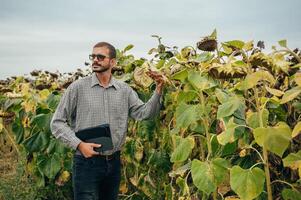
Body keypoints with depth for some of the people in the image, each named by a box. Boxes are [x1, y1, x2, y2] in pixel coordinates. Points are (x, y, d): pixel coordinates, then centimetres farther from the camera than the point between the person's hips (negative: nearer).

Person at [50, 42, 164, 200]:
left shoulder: (124, 90, 4)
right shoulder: (77, 87, -6)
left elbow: (144, 113, -3)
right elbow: (57, 123, -5)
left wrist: (158, 91, -17)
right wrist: (79, 144, -17)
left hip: (114, 161, 4)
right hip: (86, 161, -3)